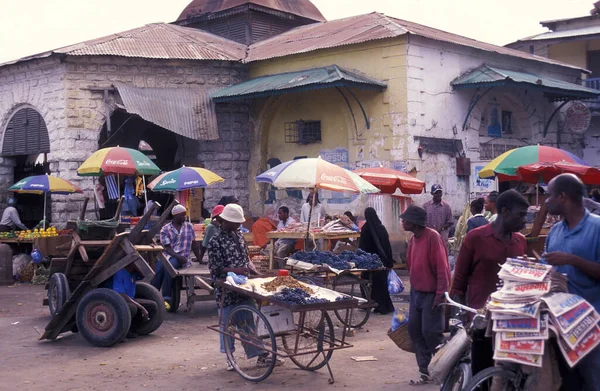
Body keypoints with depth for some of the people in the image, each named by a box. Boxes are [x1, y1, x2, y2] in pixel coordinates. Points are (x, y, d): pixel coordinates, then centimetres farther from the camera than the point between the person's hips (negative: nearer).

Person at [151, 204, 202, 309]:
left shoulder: (189, 226, 12)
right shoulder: (165, 229, 5)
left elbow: (194, 244, 18)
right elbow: (167, 247, -4)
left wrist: (200, 259, 16)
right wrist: (177, 256, -20)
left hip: (182, 257, -1)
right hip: (168, 255, 1)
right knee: (159, 267, -33)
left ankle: (166, 298, -34)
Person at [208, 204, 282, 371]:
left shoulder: (239, 235, 8)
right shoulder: (216, 241, -14)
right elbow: (215, 268, -15)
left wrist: (255, 272, 0)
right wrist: (236, 270, -25)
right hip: (226, 290, -7)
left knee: (250, 321, 10)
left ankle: (261, 355, 15)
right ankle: (230, 358, 20)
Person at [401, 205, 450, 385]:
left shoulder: (432, 237, -18)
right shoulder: (413, 239, 8)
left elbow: (442, 267, -20)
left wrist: (441, 293, -21)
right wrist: (413, 287, 16)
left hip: (431, 294, -8)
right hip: (416, 292, 8)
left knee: (430, 332, -6)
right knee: (414, 330, 8)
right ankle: (425, 371, 18)